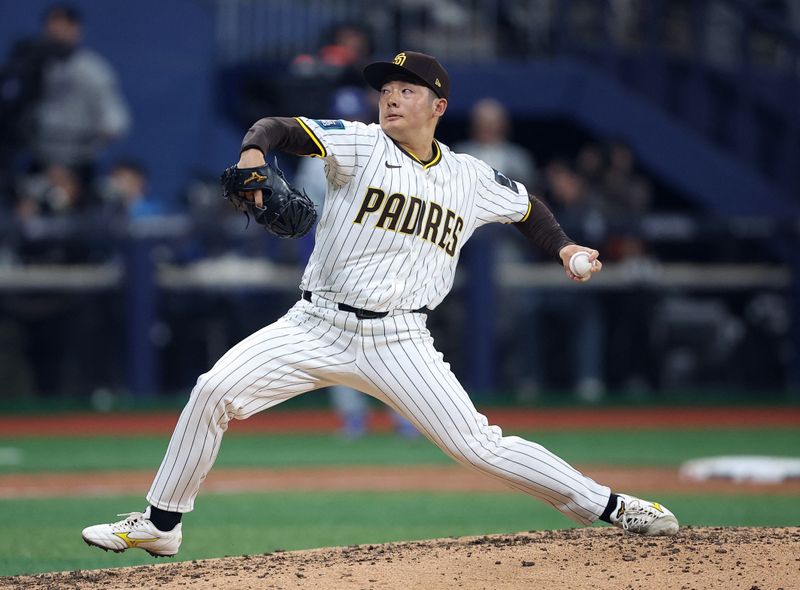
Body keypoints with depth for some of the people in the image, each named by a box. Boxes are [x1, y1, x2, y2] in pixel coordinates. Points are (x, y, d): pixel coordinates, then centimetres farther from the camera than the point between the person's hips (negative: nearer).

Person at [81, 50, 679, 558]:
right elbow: (281, 127, -14)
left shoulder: (471, 178, 8)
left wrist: (564, 248, 8)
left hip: (398, 341, 0)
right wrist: (254, 151, -36)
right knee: (214, 391, -14)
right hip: (316, 327, 0)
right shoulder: (361, 145, -1)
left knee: (477, 443, -10)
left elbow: (529, 207, 26)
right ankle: (160, 524, 2)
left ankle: (609, 507, 2)